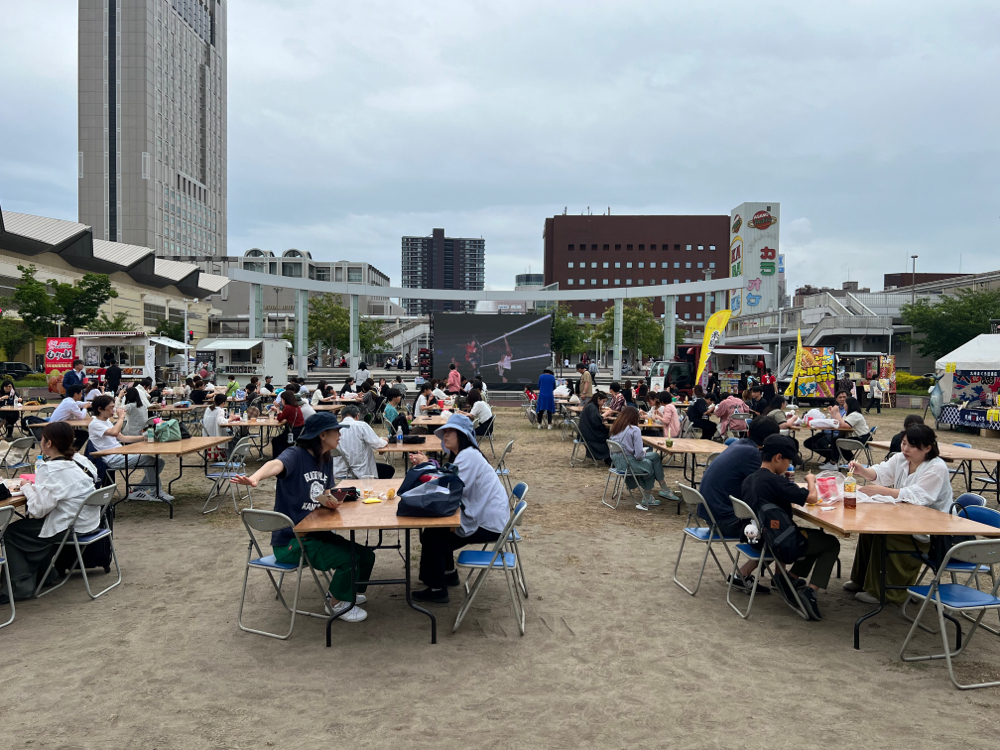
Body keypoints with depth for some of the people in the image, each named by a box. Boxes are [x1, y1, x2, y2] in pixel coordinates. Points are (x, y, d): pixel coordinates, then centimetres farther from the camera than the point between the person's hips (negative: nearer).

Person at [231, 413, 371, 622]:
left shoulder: (326, 460, 6)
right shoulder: (296, 455, -18)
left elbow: (325, 494, 9)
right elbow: (276, 465, -40)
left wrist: (329, 499, -17)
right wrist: (254, 478, -63)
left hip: (314, 533, 8)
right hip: (290, 541, -8)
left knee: (366, 555, 3)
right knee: (348, 559, -20)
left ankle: (342, 591, 30)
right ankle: (336, 604, 7)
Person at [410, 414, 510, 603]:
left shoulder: (468, 456, -20)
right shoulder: (460, 455, 12)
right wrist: (424, 465, -4)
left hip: (489, 524, -10)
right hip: (480, 515, 10)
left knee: (432, 536, -5)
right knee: (436, 527, 18)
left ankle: (437, 590, 7)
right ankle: (449, 573, 36)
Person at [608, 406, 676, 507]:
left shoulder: (614, 429, 6)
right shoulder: (634, 430, -15)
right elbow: (639, 455, -19)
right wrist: (644, 453, 4)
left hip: (617, 462, 7)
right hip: (628, 464, -7)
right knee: (656, 457, 13)